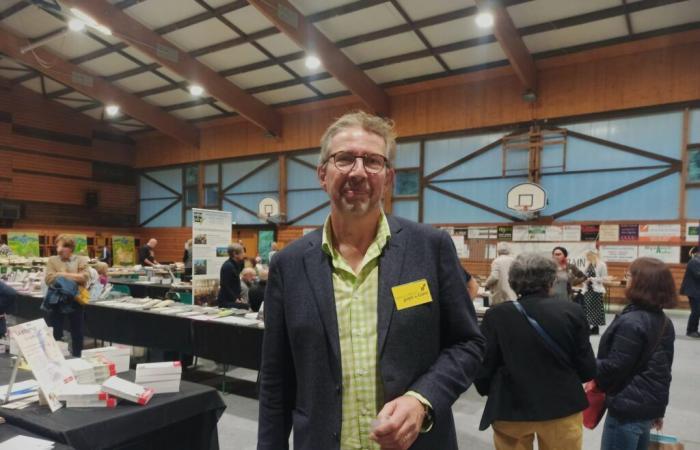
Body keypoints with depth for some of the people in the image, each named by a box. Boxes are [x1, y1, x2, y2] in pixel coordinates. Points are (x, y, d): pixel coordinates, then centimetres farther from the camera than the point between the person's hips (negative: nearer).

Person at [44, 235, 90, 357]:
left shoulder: (81, 260, 1)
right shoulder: (52, 260, 3)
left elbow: (85, 277, -14)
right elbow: (49, 279, -12)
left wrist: (62, 275, -16)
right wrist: (74, 277, -17)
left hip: (75, 301, 0)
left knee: (77, 333, 11)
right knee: (54, 333, 7)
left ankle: (77, 358, 27)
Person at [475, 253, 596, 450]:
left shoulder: (496, 315, -14)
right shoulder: (572, 311, -10)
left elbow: (482, 367, -9)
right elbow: (587, 369, -5)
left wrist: (490, 391, 12)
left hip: (510, 408, -1)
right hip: (562, 406, 1)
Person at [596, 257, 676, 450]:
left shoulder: (631, 322, -23)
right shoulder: (663, 321, 7)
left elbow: (614, 367, -22)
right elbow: (663, 369, 14)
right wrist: (659, 408, 22)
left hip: (627, 407, -9)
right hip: (649, 404, 9)